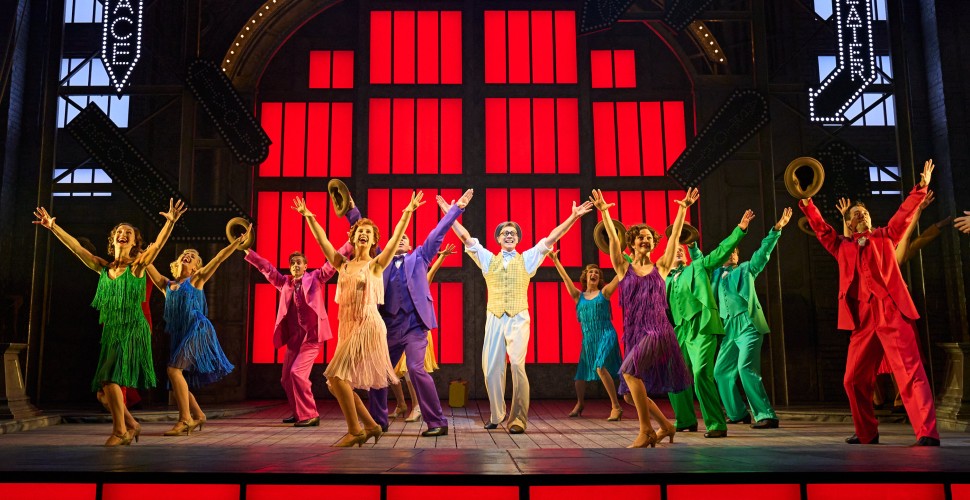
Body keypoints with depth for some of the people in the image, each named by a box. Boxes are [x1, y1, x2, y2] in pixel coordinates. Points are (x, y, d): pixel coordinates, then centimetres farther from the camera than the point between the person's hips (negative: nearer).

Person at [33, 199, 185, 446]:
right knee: (105, 385, 6)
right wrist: (52, 226, 3)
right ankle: (130, 426, 23)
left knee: (110, 380, -15)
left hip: (132, 330, -6)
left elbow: (158, 244, -18)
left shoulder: (138, 266, -2)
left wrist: (170, 222, -32)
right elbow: (76, 247, 9)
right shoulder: (103, 268, 10)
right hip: (110, 332, 6)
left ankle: (121, 431, 0)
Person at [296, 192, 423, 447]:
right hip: (347, 327, 6)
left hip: (367, 325, -6)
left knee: (338, 375, -15)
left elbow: (396, 239, -9)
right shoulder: (343, 265, 14)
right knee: (336, 383, 4)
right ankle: (371, 426, 16)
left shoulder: (375, 265, 1)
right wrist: (309, 217, 10)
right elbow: (322, 240, 13)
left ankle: (355, 431, -3)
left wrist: (408, 213, -16)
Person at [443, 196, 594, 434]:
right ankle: (496, 415, 16)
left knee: (517, 364, -16)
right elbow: (466, 238, 11)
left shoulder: (528, 259, 11)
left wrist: (573, 217, -3)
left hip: (518, 319, -2)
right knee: (491, 367, 1)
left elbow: (551, 238, 4)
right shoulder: (488, 259, 15)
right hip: (494, 318, 3)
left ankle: (519, 419, -11)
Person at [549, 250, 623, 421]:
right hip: (588, 339, 4)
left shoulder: (604, 293, 5)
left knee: (600, 367, -24)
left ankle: (616, 406, -17)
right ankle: (580, 403, 38)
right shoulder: (579, 296, 10)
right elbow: (565, 278, 8)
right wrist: (555, 260, 7)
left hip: (606, 336, -4)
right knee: (581, 373, 11)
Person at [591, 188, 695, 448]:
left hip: (658, 331, -3)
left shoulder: (660, 268, 9)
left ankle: (646, 431, -16)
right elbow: (612, 238, 3)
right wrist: (603, 211, -3)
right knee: (630, 393, 3)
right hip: (634, 333, 4)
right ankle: (666, 426, 26)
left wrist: (683, 209, -1)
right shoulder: (624, 269, 10)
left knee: (630, 370, -27)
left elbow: (675, 235, 4)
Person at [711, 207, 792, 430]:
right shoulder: (715, 274, 21)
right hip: (729, 330, 6)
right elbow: (699, 260, 27)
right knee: (721, 372, 8)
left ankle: (767, 415, -17)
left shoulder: (746, 269, 10)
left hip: (748, 326, -6)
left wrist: (777, 229, -9)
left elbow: (763, 252, 0)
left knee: (746, 368, -20)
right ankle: (738, 413, 22)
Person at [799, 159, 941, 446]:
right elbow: (821, 229, 18)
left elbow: (904, 214, 8)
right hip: (862, 320, 3)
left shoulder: (885, 237, 17)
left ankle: (927, 433, -14)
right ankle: (867, 433, 18)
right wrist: (807, 204, 11)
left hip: (892, 314, -3)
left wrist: (921, 187, -1)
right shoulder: (843, 247, 22)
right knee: (854, 379, 4)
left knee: (910, 372, -13)